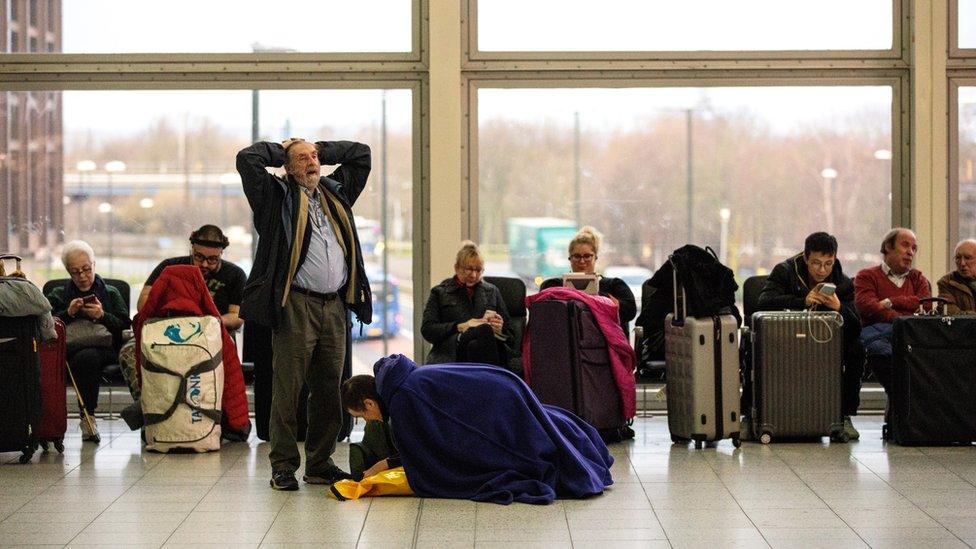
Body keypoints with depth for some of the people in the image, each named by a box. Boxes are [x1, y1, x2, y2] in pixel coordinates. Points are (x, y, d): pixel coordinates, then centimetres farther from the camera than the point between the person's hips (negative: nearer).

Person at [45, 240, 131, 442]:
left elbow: (125, 326, 9)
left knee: (86, 357, -38)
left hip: (102, 348, -1)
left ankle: (88, 416, -25)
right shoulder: (58, 295, 25)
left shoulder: (111, 294, 23)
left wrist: (102, 316, -5)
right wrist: (68, 313, -5)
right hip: (68, 348, 1)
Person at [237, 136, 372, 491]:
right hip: (296, 306, -5)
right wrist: (281, 150, 9)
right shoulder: (277, 196, 4)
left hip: (334, 306, 5)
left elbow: (362, 153, 29)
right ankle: (283, 466, 2)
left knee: (329, 389, 8)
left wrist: (320, 148, 22)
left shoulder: (335, 193, 20)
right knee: (288, 389, -4)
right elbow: (247, 158, -7)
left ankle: (320, 463, 17)